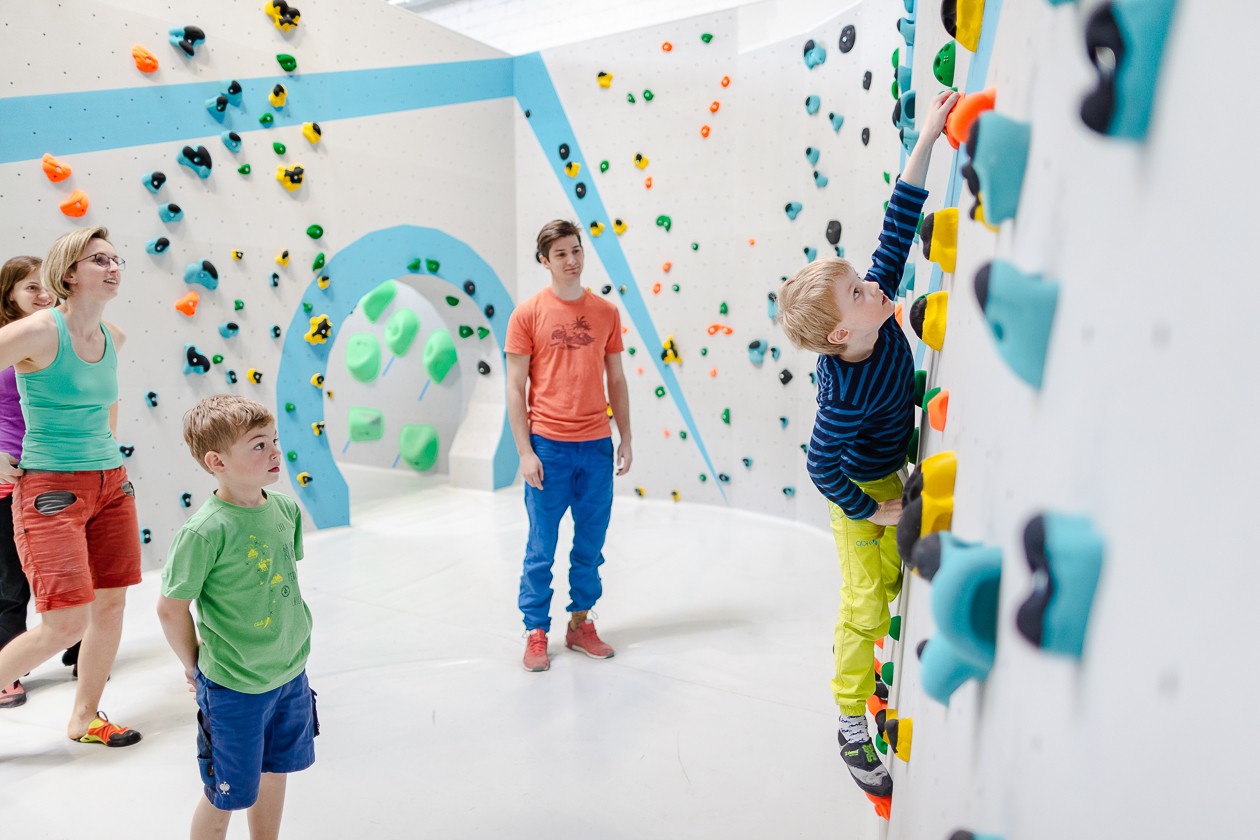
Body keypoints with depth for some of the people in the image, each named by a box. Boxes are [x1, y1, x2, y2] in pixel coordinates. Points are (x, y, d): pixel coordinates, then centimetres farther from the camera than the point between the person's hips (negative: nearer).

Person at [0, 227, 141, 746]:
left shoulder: (112, 336, 7)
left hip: (111, 484, 7)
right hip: (51, 489, -7)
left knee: (111, 605, 10)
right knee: (67, 623, -8)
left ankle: (85, 719, 27)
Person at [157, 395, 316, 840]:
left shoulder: (287, 509, -5)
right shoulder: (205, 530, -24)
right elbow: (171, 607, -14)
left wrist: (286, 649, 13)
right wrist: (195, 665, -1)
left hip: (290, 674, 6)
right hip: (233, 687, -6)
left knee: (274, 773, 24)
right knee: (226, 796, 13)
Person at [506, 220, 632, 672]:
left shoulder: (606, 312, 7)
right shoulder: (528, 313, -3)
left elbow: (616, 381, 12)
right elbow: (515, 388, -3)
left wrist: (625, 441, 9)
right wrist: (525, 453, -8)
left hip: (596, 446, 3)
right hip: (548, 447, -3)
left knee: (591, 544, 11)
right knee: (542, 548, 6)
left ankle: (581, 623, 27)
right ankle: (536, 633, 20)